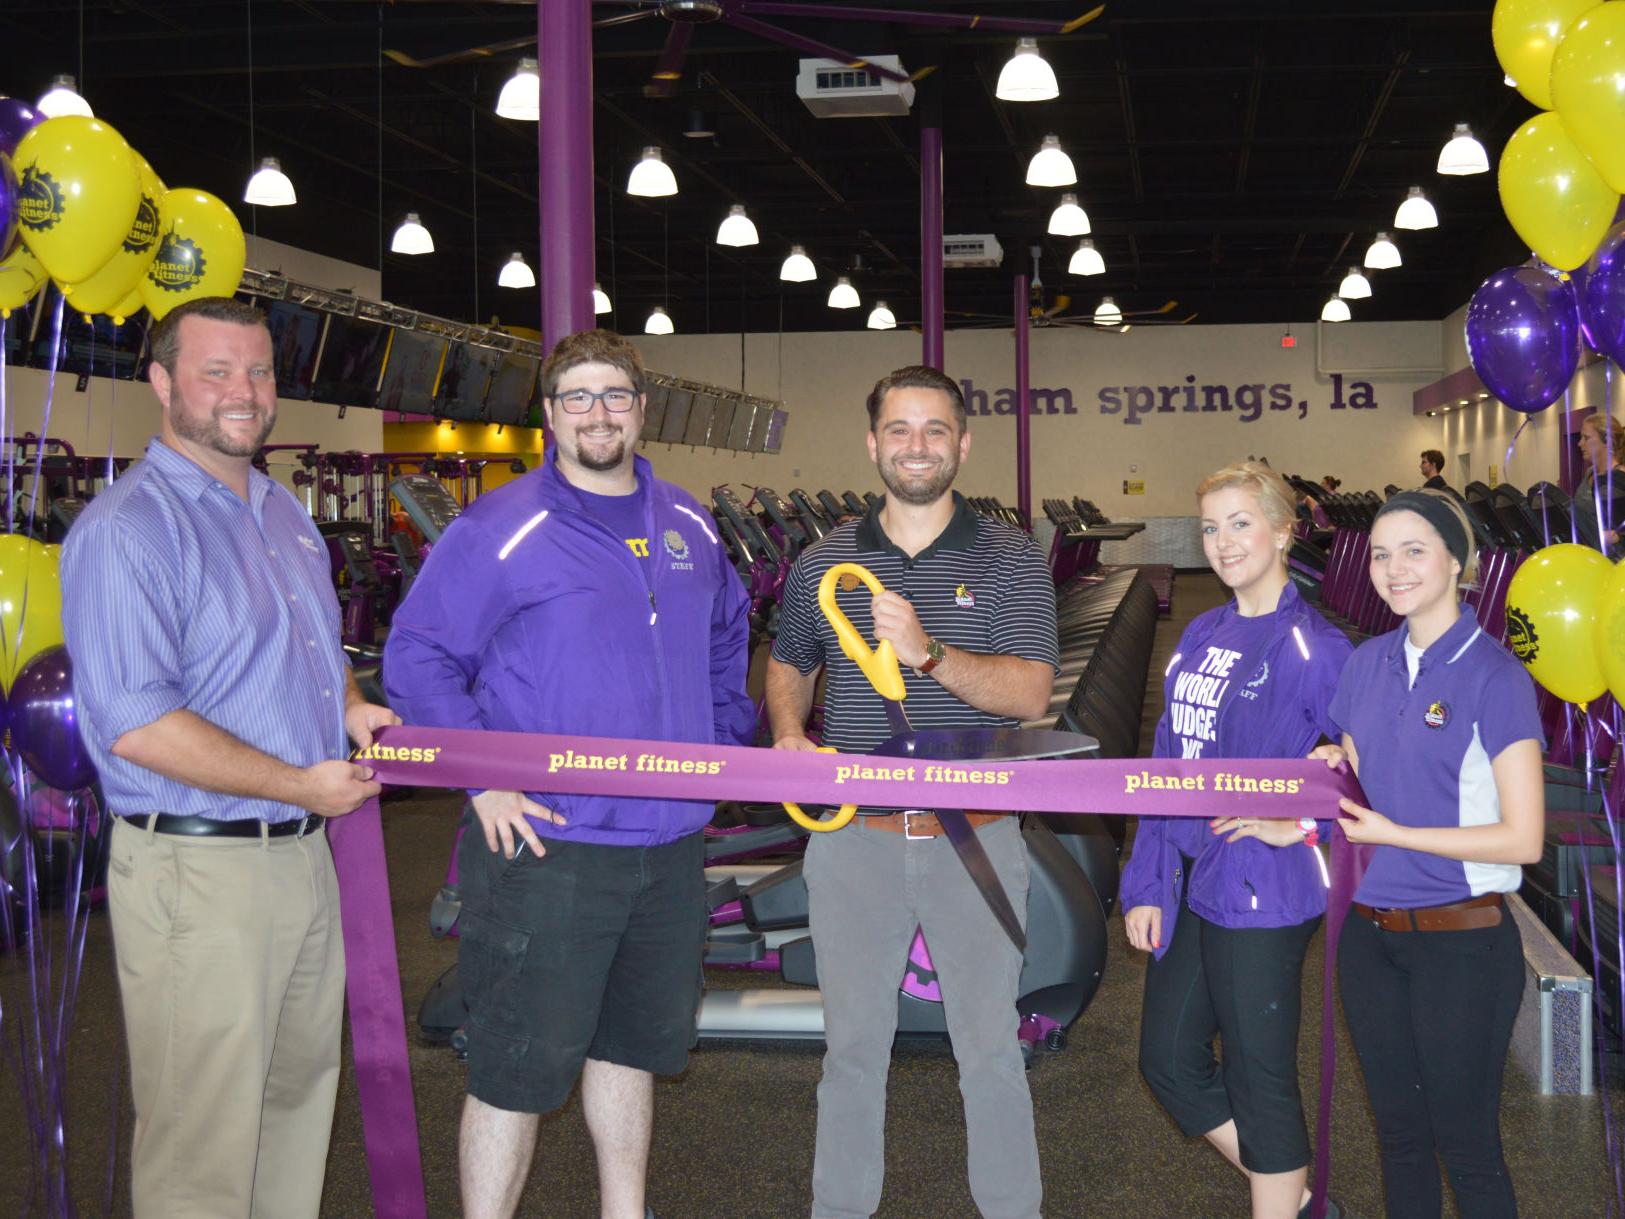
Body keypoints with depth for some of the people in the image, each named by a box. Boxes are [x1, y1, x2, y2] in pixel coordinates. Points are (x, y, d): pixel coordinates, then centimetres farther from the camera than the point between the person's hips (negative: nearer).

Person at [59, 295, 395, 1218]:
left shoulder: (285, 514, 13)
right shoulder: (127, 529, -15)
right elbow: (134, 724, -24)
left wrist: (352, 705, 6)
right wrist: (301, 785, -19)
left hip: (304, 856, 9)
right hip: (198, 872, -9)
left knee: (302, 1088, 20)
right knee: (203, 1140, 0)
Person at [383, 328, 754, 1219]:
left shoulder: (689, 528, 10)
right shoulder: (498, 529, -10)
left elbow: (727, 635, 26)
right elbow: (417, 658, -9)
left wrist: (724, 741, 15)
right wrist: (480, 779, -16)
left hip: (670, 844, 6)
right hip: (546, 844, -6)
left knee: (633, 1042, 21)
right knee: (519, 1065, 1)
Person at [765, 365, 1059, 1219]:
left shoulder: (1009, 561, -2)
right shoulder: (824, 563, 5)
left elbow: (1030, 693, -13)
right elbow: (788, 667, 20)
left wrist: (929, 653, -28)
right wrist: (789, 735, -1)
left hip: (974, 837, -2)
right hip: (854, 836, 2)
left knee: (989, 1043, 10)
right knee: (852, 1042, 13)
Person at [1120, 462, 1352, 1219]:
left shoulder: (1311, 646, -12)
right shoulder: (1200, 638, 10)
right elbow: (1167, 769, 11)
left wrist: (1301, 823, -17)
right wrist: (1144, 886, 7)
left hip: (1261, 893, -8)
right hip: (1188, 886, 8)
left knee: (1258, 1081, 3)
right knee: (1169, 1063, 15)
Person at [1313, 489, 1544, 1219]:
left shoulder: (1494, 677, -13)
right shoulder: (1367, 665, 6)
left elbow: (1522, 838, -16)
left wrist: (1391, 832, -15)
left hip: (1460, 941, -6)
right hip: (1370, 934, 6)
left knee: (1466, 1144, 5)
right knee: (1399, 1130, 17)